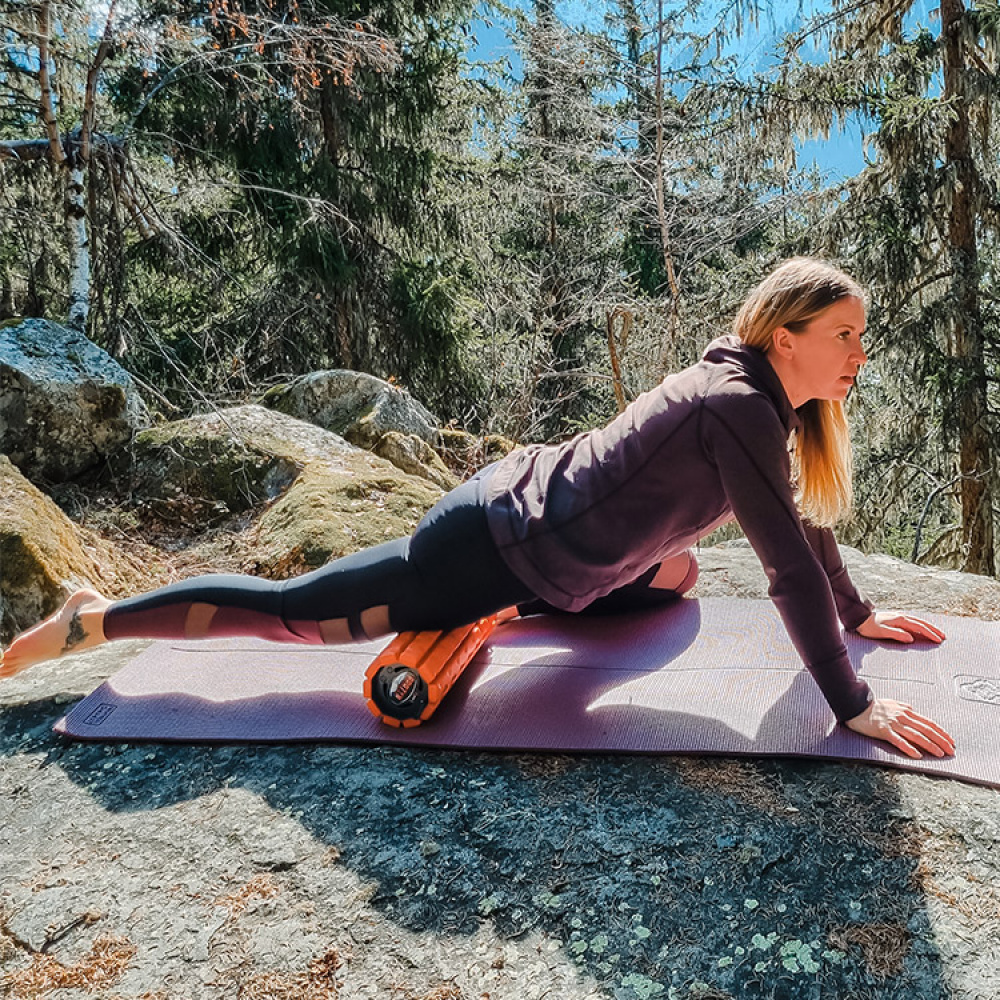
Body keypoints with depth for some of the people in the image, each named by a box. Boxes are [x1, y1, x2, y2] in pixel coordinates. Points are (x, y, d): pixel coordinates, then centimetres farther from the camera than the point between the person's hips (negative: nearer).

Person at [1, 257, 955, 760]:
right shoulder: (737, 405, -23)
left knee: (675, 576, 29)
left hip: (529, 506, 9)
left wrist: (860, 615, 22)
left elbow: (801, 520, 18)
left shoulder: (756, 395, 6)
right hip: (494, 547, -9)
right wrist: (853, 705, -16)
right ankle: (90, 621, 21)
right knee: (292, 611, 2)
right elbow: (788, 562, -24)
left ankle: (484, 623, 30)